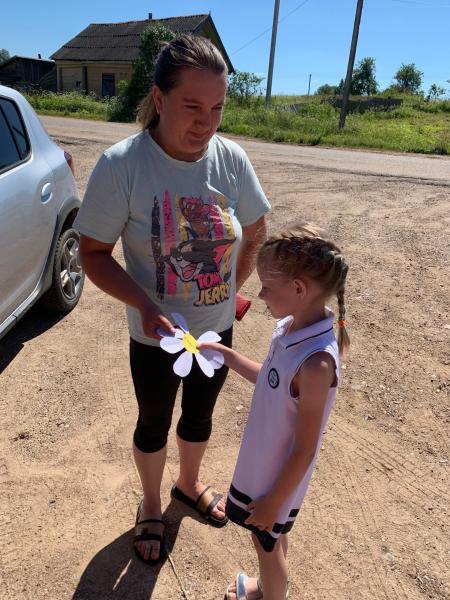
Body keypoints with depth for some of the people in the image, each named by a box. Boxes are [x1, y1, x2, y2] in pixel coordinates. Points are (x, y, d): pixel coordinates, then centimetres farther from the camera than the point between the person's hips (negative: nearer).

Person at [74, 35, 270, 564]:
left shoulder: (231, 158, -13)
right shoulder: (120, 165, -22)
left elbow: (255, 233, 2)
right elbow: (94, 253, -15)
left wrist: (229, 291, 1)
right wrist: (144, 305, -29)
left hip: (218, 329, 3)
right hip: (155, 336, -3)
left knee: (199, 415, 25)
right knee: (154, 425, 20)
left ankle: (189, 484, 56)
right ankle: (150, 507, 50)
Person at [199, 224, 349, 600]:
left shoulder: (316, 363, -36)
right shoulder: (293, 327, -11)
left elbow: (305, 450, -25)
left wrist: (273, 501, -13)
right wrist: (224, 353, 5)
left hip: (279, 476, -7)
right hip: (264, 461, 7)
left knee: (268, 543, 21)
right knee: (271, 540, 31)